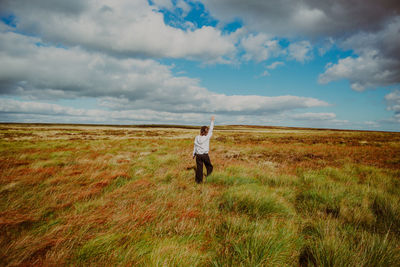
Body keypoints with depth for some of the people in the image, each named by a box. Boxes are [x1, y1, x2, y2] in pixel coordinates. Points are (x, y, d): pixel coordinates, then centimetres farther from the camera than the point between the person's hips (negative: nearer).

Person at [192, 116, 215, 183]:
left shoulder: (197, 138, -3)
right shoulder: (207, 137, -13)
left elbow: (195, 147, 4)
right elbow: (211, 130, -1)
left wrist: (194, 154, 17)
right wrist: (212, 121, 7)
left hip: (198, 155, 3)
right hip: (205, 155, -3)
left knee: (199, 168, 9)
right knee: (209, 166, 19)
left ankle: (199, 180, 16)